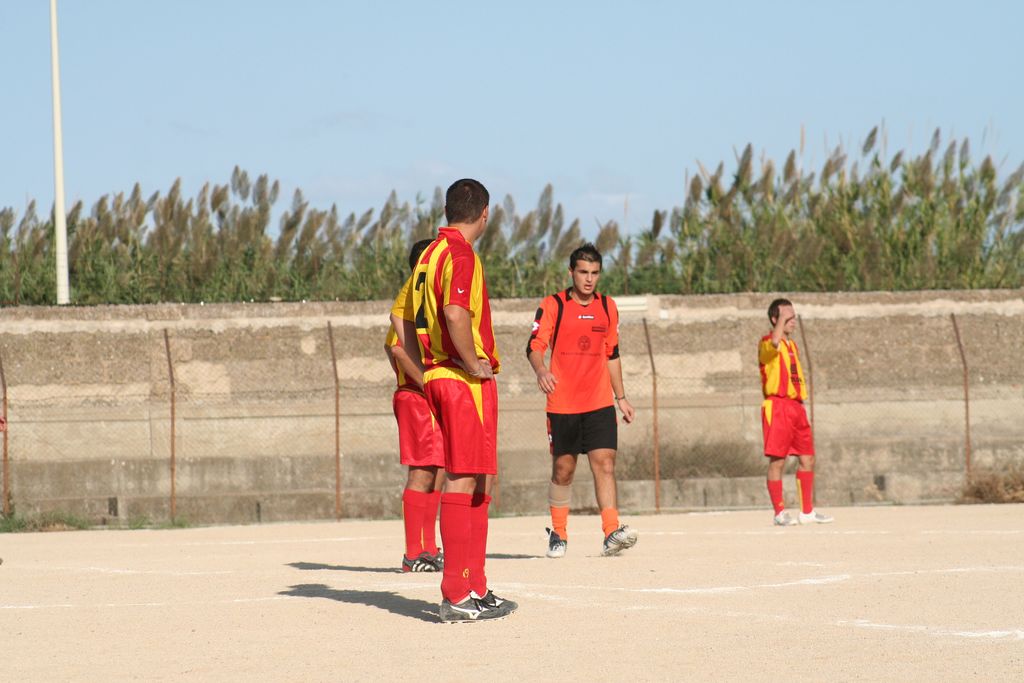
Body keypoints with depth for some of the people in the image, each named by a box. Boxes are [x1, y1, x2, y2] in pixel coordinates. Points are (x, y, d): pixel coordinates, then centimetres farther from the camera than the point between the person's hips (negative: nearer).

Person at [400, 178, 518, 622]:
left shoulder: (430, 253, 16)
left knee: (476, 484, 14)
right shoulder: (460, 254, -13)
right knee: (463, 482, -8)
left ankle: (474, 589, 18)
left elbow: (407, 322, 20)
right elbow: (456, 314, -29)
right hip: (465, 381, -9)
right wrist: (475, 365, -18)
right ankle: (458, 596, -9)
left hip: (437, 376, 9)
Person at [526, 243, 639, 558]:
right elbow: (534, 346, -11)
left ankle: (612, 533, -19)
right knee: (563, 469, 5)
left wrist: (621, 397, 18)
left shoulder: (608, 307, 10)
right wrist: (541, 370, -32)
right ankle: (558, 535, 20)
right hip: (562, 404, -2)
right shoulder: (552, 306, -2)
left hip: (600, 403, 2)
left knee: (604, 464, -11)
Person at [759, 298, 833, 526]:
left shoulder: (792, 346, 20)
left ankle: (807, 511, 15)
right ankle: (780, 513, -2)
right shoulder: (767, 343, -6)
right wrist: (782, 318, -22)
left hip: (795, 407, 8)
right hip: (778, 406, -8)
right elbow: (775, 342, -32)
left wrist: (801, 402, 19)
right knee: (777, 460, -5)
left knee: (807, 458, 8)